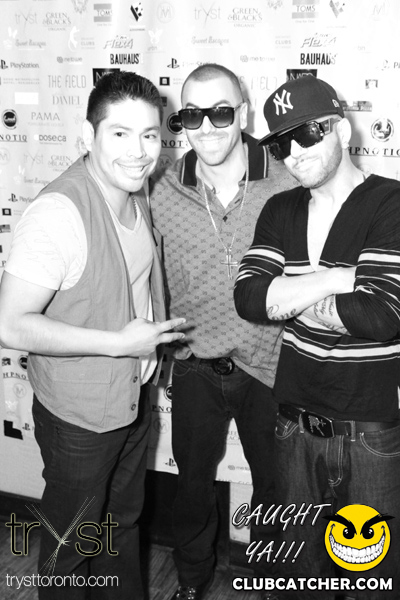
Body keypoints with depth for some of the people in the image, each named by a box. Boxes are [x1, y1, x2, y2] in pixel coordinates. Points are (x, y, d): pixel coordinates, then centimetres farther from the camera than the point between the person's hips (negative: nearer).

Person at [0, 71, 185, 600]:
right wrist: (120, 342, -26)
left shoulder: (137, 194, -2)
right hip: (79, 416, -7)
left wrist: (153, 348, 0)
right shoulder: (58, 213, -29)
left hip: (134, 397, 8)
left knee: (123, 521, 28)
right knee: (73, 538, 16)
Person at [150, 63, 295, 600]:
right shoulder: (164, 195, -8)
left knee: (274, 482, 20)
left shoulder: (285, 188, -12)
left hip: (268, 365, -1)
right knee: (193, 482, 19)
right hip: (197, 368, 1)